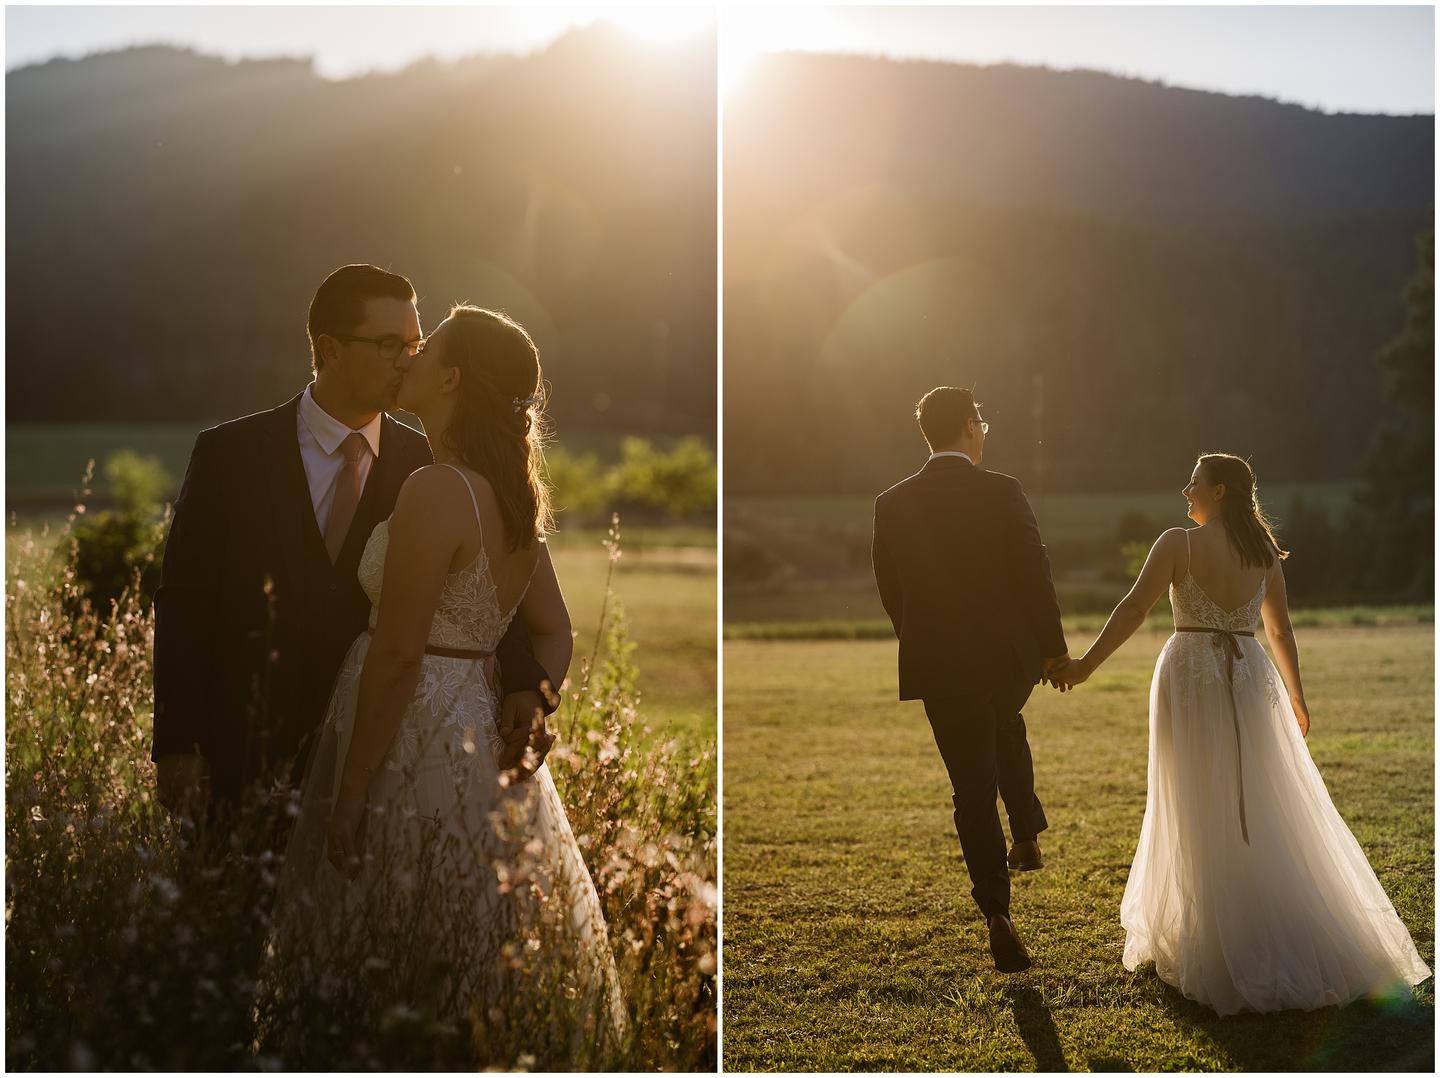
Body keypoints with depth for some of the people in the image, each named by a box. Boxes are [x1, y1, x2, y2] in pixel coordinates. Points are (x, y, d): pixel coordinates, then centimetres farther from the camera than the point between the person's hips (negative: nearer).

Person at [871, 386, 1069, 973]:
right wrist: (1054, 648, 3)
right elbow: (1034, 574, -9)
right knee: (1006, 727, 34)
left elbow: (890, 590, 5)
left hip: (939, 667, 1)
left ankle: (997, 913, -1)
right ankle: (1026, 833, 30)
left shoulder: (892, 504, -2)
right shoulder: (1001, 491, -10)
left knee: (972, 791, 7)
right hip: (1009, 657, 0)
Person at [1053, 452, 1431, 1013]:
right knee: (1266, 809, 11)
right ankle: (1291, 939, 17)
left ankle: (1212, 941, 11)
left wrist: (1086, 665, -9)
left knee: (1202, 814, 4)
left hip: (1190, 678, -4)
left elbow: (1133, 610, -14)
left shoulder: (1177, 543, -8)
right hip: (1250, 677, 4)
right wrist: (1296, 698, 21)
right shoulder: (1264, 553, 5)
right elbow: (1281, 632, 11)